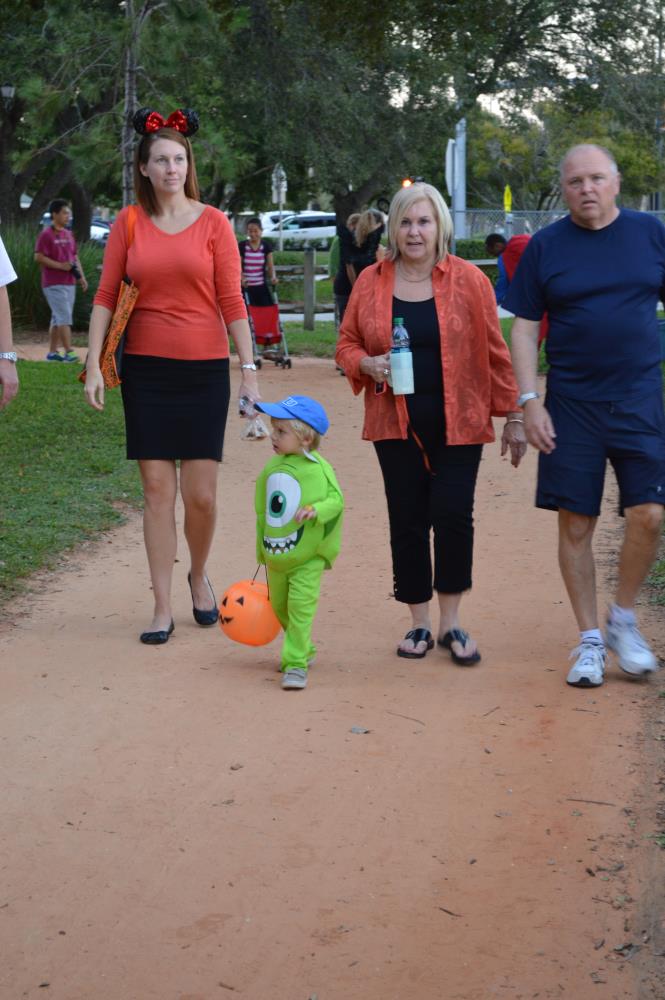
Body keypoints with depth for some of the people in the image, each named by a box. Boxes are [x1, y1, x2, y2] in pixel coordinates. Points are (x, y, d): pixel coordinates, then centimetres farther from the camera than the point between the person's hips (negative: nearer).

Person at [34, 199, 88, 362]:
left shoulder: (69, 234, 15)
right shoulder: (46, 235, -9)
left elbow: (75, 257, 20)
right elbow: (38, 257, -15)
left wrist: (81, 276, 9)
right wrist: (60, 266, -19)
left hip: (70, 283, 8)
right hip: (54, 284, -8)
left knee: (58, 318, 11)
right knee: (64, 317, -13)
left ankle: (52, 352, 16)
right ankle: (68, 352, -14)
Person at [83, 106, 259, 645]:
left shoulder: (213, 223, 0)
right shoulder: (129, 223, 4)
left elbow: (232, 301, -1)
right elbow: (106, 296, 3)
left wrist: (249, 370, -5)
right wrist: (94, 366, -5)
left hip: (204, 369, -1)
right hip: (146, 368, 1)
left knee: (201, 494, -1)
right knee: (157, 489, 2)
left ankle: (199, 576, 28)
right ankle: (162, 607, 10)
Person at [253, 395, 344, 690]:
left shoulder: (318, 469, -14)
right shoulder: (271, 468, 1)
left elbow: (336, 499, -13)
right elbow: (262, 510, 10)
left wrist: (315, 510, -32)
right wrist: (262, 548, 13)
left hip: (308, 557, -6)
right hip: (276, 556, 6)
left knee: (300, 605, -13)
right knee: (279, 605, 17)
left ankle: (296, 663, -10)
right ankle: (303, 649, 37)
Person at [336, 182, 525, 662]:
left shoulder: (468, 280, -1)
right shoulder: (371, 281, 4)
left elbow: (494, 352, 3)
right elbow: (346, 344, 11)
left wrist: (512, 415, 3)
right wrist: (368, 364, -11)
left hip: (458, 423, -2)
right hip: (396, 424, 2)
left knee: (453, 515, -8)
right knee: (408, 522, 4)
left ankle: (450, 623, 9)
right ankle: (420, 623, 19)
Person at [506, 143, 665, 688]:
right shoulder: (546, 246, 1)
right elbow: (524, 326, 3)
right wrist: (529, 401, -5)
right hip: (571, 405, 0)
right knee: (576, 525, 2)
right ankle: (589, 640, 16)